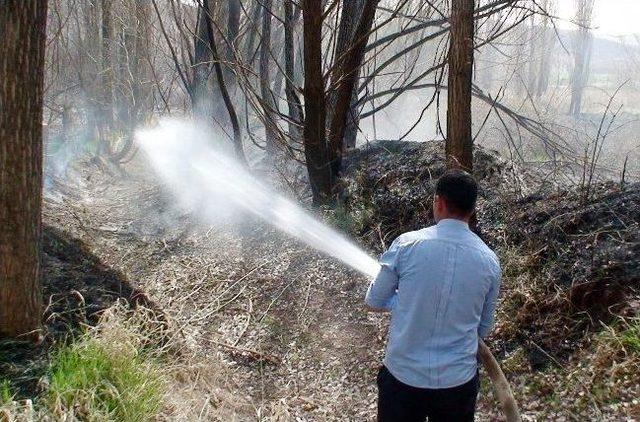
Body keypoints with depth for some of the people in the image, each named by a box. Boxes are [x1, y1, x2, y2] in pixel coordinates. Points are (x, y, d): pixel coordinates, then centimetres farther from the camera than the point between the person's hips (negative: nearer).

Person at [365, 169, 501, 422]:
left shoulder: (407, 244, -14)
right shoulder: (489, 261, -5)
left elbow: (374, 302, -2)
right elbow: (483, 329, 6)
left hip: (403, 376, -2)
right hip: (458, 381, 2)